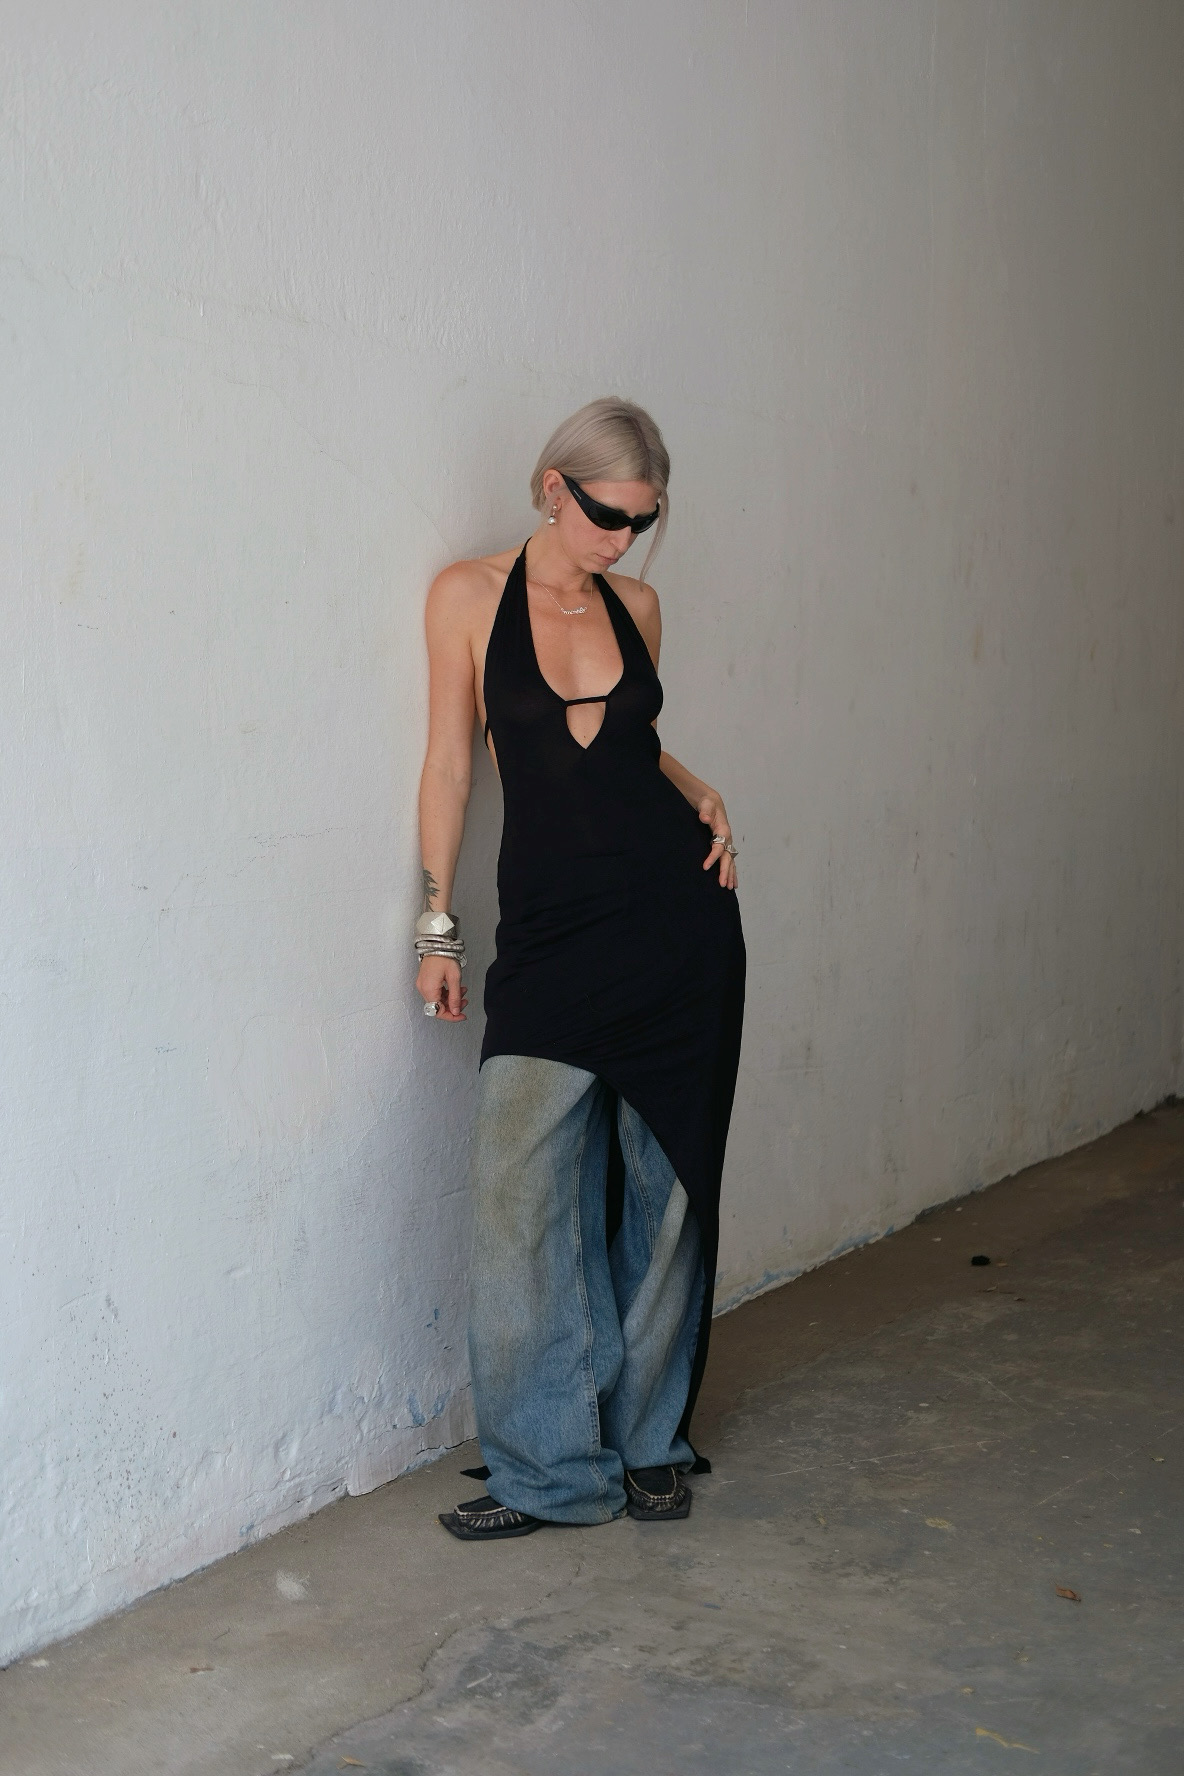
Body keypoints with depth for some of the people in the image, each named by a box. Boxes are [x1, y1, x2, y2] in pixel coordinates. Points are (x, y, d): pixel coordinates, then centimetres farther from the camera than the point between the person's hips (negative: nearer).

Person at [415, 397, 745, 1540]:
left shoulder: (635, 606, 9)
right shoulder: (471, 596, 0)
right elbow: (451, 763, 1)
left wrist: (701, 793, 3)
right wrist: (438, 924, -1)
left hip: (675, 914, 3)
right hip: (549, 931, -3)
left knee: (666, 1186, 7)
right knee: (522, 1194, -6)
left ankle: (648, 1441, 22)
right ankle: (549, 1467, 8)